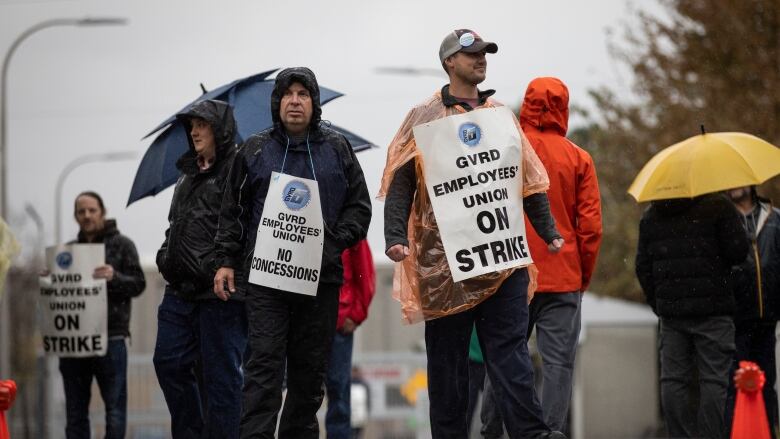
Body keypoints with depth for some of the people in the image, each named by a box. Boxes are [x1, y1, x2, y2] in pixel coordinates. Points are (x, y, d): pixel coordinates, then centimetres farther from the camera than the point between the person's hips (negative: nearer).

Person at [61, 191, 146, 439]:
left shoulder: (121, 245, 5)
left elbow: (138, 284, -3)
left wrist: (114, 277, -21)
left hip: (110, 337, -4)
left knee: (115, 407, -6)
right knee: (75, 409, 6)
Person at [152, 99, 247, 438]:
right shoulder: (189, 175, 21)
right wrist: (167, 257, 16)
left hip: (220, 291, -9)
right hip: (182, 289, 9)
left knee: (220, 374, -4)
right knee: (169, 362, 10)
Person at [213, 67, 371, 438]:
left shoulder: (336, 149, 10)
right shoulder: (255, 150, 10)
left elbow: (359, 206, 10)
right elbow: (233, 212, 12)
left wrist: (335, 241, -5)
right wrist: (226, 261, 4)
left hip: (320, 278, 2)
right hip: (265, 275, -1)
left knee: (310, 372, 6)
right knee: (264, 365, -11)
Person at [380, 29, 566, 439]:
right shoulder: (424, 118, 5)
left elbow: (528, 180, 17)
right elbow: (400, 183, 1)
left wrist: (548, 232, 8)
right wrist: (396, 237, -12)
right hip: (443, 256, -2)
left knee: (509, 347, -5)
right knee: (447, 354, 3)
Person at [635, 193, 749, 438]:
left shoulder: (650, 217, 10)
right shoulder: (719, 207, -6)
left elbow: (643, 266, 11)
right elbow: (738, 252, -9)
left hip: (670, 310, 4)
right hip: (713, 311, -4)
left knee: (673, 380, 6)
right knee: (714, 380, -2)